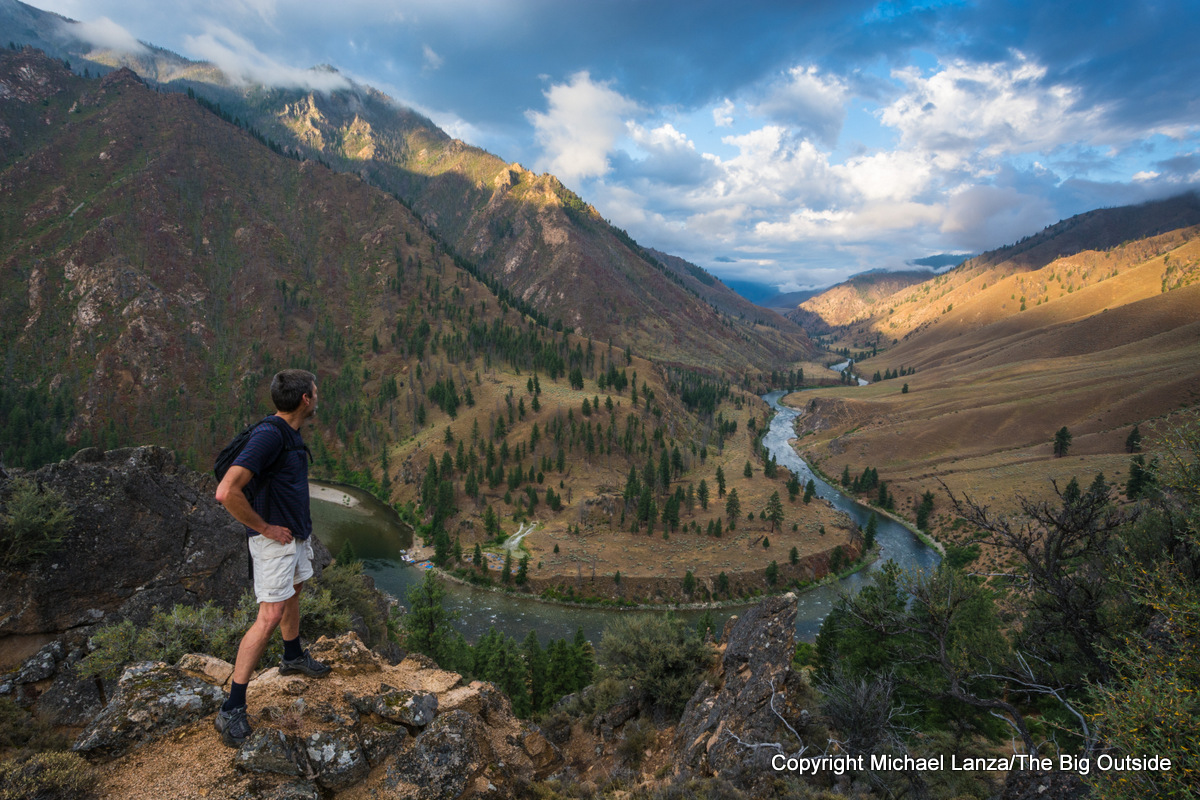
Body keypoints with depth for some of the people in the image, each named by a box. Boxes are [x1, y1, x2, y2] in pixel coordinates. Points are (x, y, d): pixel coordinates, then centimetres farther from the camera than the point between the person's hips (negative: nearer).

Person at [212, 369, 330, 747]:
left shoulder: (290, 432, 5)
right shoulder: (269, 435, -27)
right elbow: (226, 492, -35)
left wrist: (299, 520, 16)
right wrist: (264, 527, -23)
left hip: (297, 533, 10)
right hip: (274, 540, -10)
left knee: (293, 592, 25)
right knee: (270, 617, -11)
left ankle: (293, 658, 47)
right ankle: (232, 709, -2)